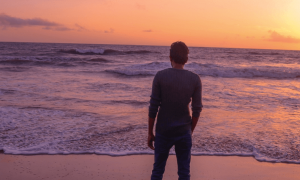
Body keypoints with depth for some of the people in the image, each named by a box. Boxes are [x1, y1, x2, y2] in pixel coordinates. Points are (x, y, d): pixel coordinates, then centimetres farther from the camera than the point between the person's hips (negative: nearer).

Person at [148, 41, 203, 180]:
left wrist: (150, 133, 2)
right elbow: (197, 109, -2)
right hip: (184, 132, 1)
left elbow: (153, 107, -8)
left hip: (163, 132, -1)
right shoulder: (195, 79, -5)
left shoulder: (160, 76, -9)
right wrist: (190, 131, 12)